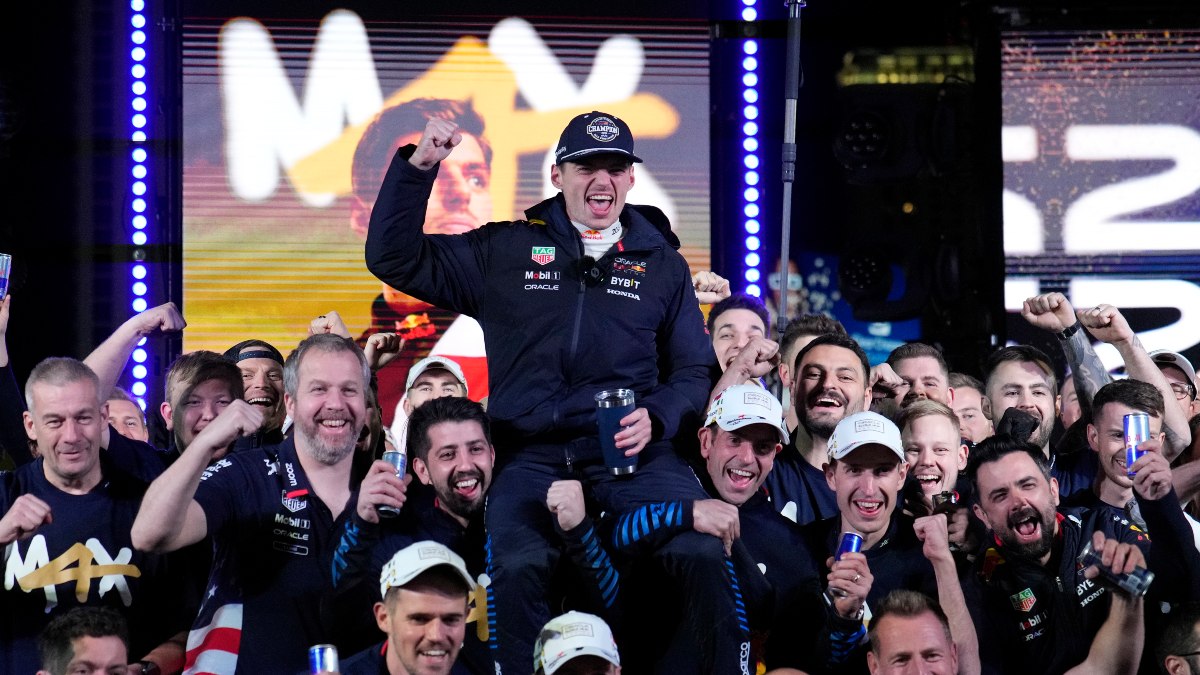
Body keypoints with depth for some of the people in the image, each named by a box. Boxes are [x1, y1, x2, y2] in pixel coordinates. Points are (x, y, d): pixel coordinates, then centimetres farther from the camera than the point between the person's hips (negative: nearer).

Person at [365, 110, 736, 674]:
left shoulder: (662, 264, 19)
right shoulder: (505, 252, 17)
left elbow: (694, 371, 18)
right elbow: (394, 257, 15)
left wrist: (656, 417, -4)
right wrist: (418, 166, 4)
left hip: (633, 452, 0)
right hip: (532, 455, 0)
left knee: (703, 551, -29)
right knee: (516, 566, -32)